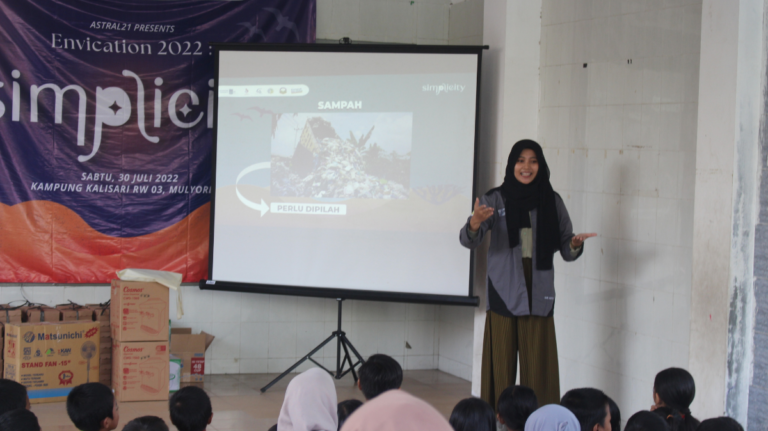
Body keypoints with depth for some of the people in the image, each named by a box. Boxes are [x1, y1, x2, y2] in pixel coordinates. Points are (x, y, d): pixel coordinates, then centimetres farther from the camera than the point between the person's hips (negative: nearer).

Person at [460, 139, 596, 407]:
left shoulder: (552, 202, 9)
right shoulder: (496, 199, 3)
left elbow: (566, 251, 12)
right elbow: (468, 241, -8)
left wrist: (575, 245, -11)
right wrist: (475, 223, -30)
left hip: (538, 294, 2)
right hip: (504, 292, -1)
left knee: (539, 369, -2)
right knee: (502, 366, -2)